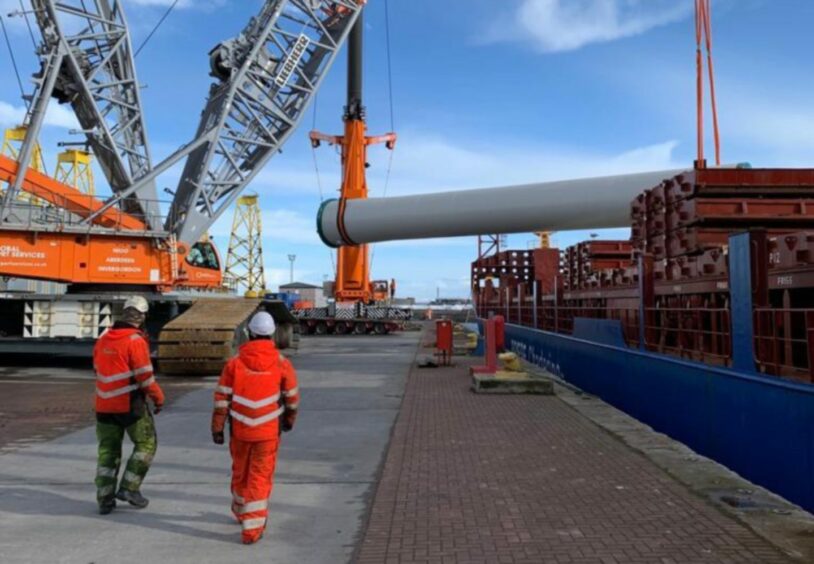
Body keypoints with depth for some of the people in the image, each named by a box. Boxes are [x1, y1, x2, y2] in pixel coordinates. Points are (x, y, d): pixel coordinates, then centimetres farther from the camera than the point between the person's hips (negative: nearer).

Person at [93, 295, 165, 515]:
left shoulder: (103, 339, 6)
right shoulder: (135, 341, -15)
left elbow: (99, 369, 17)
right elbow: (145, 376, -16)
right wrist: (158, 397, -3)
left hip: (104, 404, 6)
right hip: (130, 404, -6)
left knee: (108, 449, 14)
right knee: (146, 443, 10)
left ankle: (105, 498, 14)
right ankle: (129, 488, 6)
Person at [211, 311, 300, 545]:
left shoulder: (235, 363, -6)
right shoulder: (281, 363, -6)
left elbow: (222, 399, -5)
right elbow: (292, 397, 3)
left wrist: (217, 428, 4)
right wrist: (289, 420, 20)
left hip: (240, 430, 2)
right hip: (268, 431, -1)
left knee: (240, 472, 21)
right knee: (260, 477, 6)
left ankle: (241, 512, 43)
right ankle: (252, 528, 5)